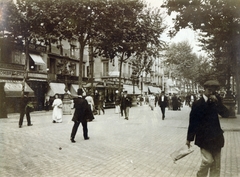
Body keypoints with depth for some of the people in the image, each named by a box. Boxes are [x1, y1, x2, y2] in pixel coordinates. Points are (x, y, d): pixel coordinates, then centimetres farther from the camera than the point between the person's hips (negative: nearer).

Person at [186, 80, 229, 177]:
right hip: (204, 136, -4)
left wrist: (217, 102, -19)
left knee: (216, 163, 9)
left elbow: (226, 114, -5)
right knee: (208, 160, -10)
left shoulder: (217, 100, 4)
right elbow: (192, 122, -5)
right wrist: (189, 138, -2)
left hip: (216, 136, 4)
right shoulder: (197, 103, -8)